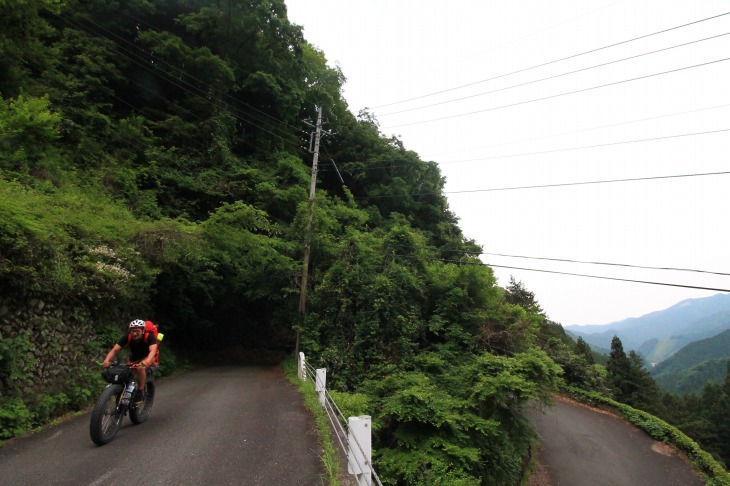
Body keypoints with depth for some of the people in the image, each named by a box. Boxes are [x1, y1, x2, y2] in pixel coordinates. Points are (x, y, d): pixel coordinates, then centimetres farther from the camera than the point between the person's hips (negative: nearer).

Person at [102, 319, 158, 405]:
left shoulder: (149, 337, -30)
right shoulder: (127, 337, -21)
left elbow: (153, 350, -45)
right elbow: (114, 350, -28)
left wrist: (146, 362, -64)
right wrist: (106, 361, -46)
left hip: (147, 358, -4)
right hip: (134, 359, 4)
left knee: (140, 368, -33)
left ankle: (140, 393, -20)